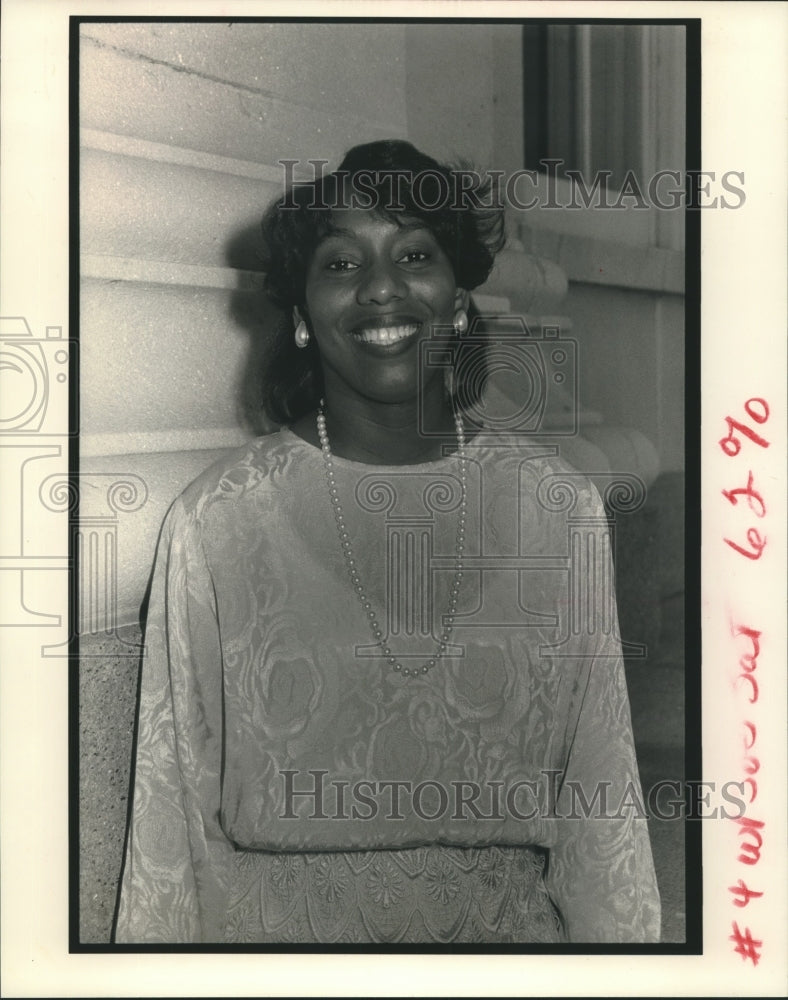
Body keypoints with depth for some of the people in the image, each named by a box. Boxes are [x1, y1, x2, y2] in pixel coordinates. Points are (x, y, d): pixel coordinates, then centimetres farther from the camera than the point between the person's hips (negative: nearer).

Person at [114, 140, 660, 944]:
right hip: (277, 923, -1)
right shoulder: (214, 521, -12)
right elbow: (174, 802, -5)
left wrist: (619, 938, -1)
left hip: (504, 922, 2)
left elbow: (599, 790, -1)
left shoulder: (558, 507, -6)